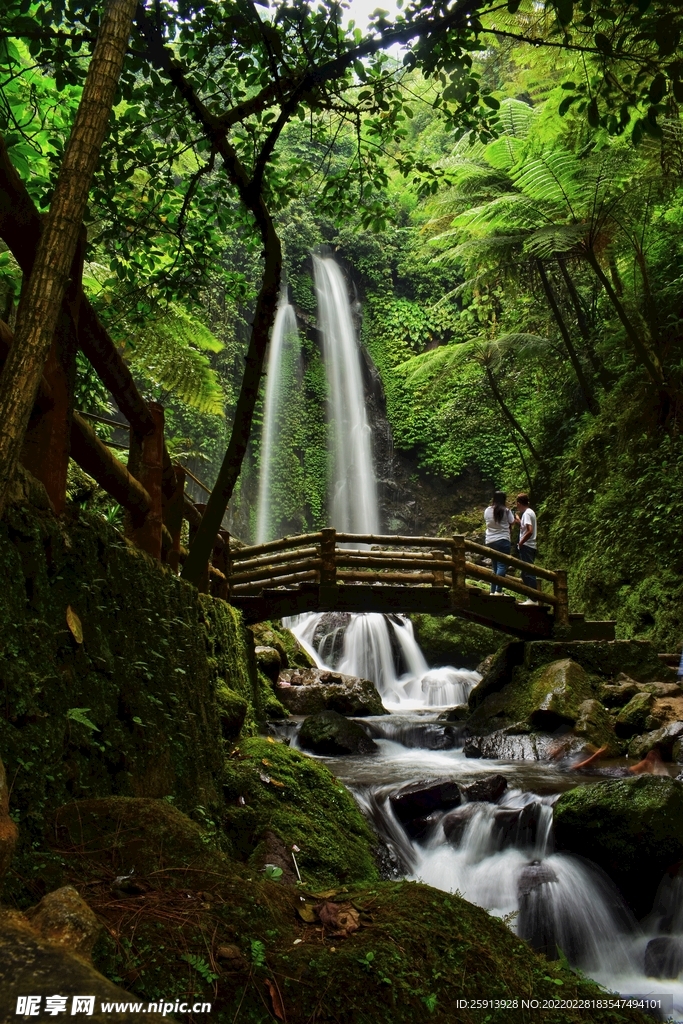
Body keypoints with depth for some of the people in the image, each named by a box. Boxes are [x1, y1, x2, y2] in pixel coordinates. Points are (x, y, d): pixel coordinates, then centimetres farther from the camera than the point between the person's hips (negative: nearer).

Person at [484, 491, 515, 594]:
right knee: (502, 566, -6)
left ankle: (493, 591, 11)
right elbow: (512, 523, 2)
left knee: (495, 566, 13)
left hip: (490, 542, 5)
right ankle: (498, 590, -17)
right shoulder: (506, 511, -7)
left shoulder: (487, 511, 4)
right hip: (503, 541, -5)